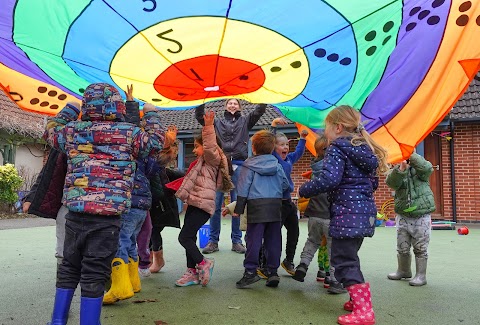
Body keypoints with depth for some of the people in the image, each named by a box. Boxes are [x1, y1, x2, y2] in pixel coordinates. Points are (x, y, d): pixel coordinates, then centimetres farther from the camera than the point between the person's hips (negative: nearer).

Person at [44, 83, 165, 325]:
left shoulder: (72, 131, 7)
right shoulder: (128, 133, -4)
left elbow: (51, 130, 26)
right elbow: (156, 141, 7)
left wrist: (69, 109, 37)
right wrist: (151, 116, 21)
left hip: (75, 213, 4)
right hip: (108, 216, -4)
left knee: (69, 268, 19)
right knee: (94, 276, 2)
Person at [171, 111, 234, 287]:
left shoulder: (212, 159, -4)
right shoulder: (200, 163, 25)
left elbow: (210, 146, -25)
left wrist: (209, 126, -32)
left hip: (202, 205, -10)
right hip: (194, 204, 10)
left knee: (184, 237, -14)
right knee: (189, 238, 10)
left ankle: (203, 264, -1)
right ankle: (192, 272, 17)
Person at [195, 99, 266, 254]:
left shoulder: (245, 120, 17)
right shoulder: (217, 122, 17)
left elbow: (260, 110, 5)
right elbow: (200, 116, 8)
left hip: (238, 166, 0)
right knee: (216, 204, -1)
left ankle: (236, 241, 11)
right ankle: (213, 241, 8)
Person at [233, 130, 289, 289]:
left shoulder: (248, 166, 0)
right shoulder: (277, 165, 10)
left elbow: (243, 189, -3)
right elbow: (285, 184, 15)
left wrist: (238, 209, 1)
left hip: (256, 206, -3)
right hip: (275, 205, 3)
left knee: (253, 240, 1)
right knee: (273, 240, 8)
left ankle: (250, 271, 0)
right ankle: (273, 272, 11)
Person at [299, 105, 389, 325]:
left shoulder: (337, 148, -10)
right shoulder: (365, 149, 17)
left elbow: (328, 179, -24)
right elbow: (373, 183, 21)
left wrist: (304, 190, -11)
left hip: (347, 212, -9)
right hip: (366, 211, 9)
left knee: (344, 261, -3)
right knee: (349, 257, 20)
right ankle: (361, 299, 28)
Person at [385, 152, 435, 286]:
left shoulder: (418, 169, -3)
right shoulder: (396, 171, 2)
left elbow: (427, 168, -26)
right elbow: (391, 183, -19)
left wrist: (411, 154, -23)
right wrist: (402, 168, -33)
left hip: (421, 216, -3)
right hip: (403, 216, 3)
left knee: (420, 248, 5)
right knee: (402, 248, 14)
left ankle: (421, 275, 19)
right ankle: (404, 270, 35)